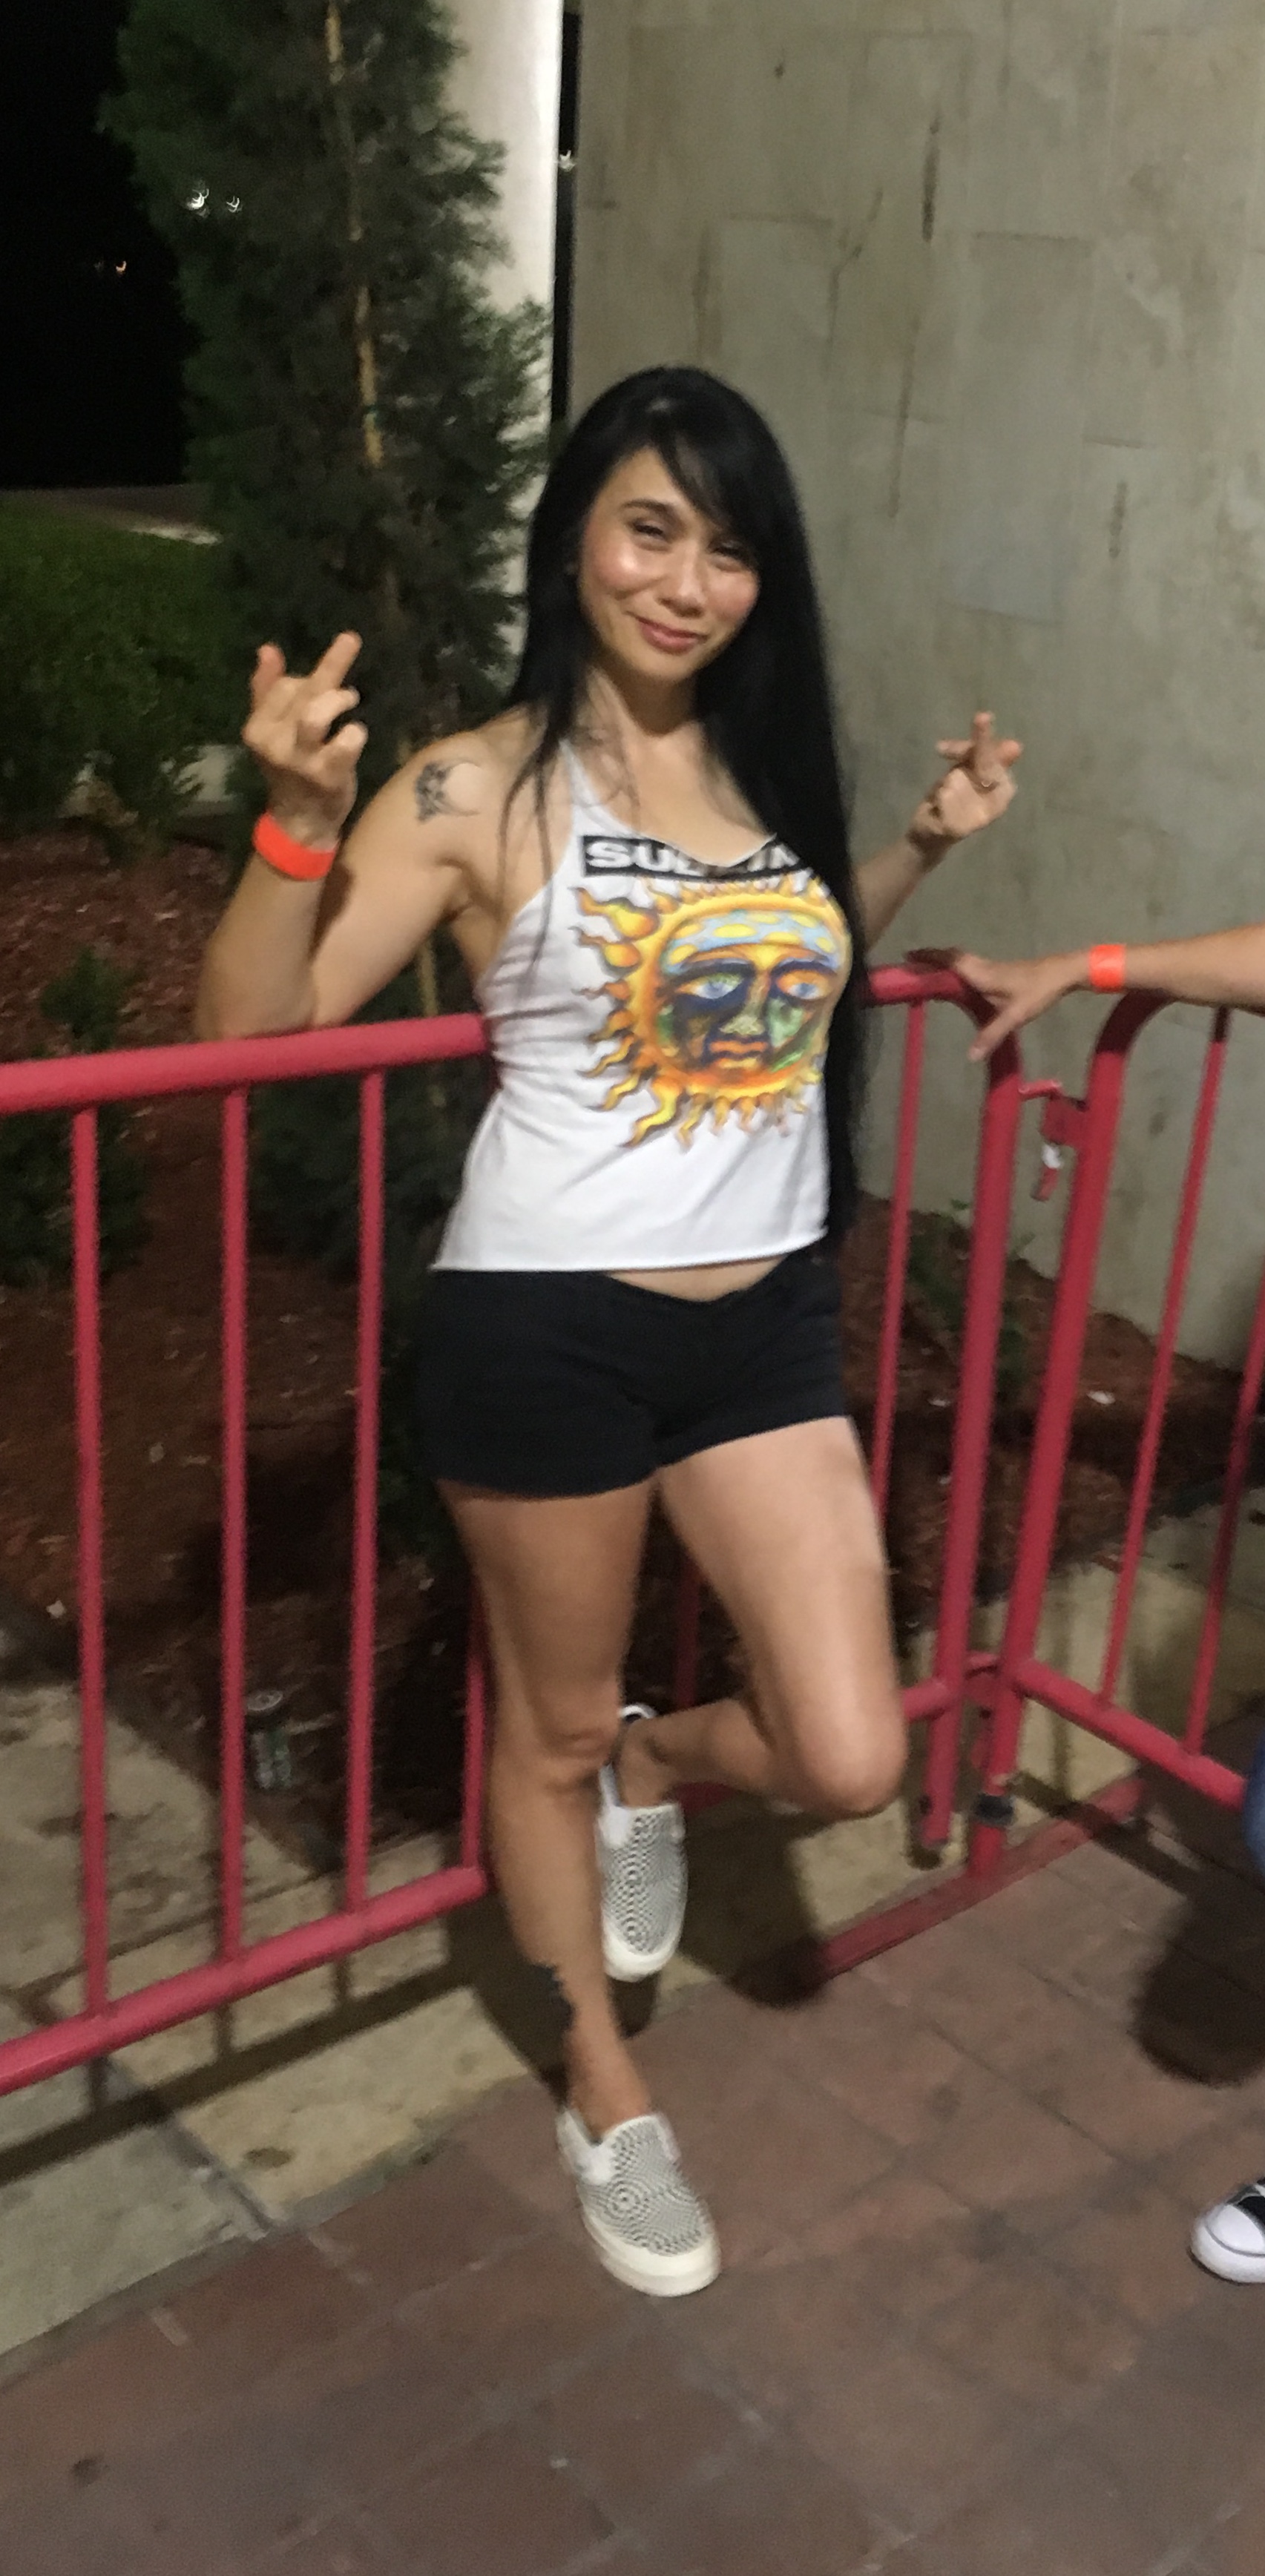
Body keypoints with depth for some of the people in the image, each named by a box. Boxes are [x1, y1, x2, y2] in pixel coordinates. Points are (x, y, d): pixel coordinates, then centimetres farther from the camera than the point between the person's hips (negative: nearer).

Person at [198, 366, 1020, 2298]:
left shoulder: (771, 767, 5)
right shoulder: (482, 790, -11)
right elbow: (252, 1023, -13)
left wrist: (924, 847, 13)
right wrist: (300, 818, -28)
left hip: (769, 1323, 5)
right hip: (548, 1328, -4)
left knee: (852, 1760, 1)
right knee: (553, 1728, 14)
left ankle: (652, 1772, 37)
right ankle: (606, 2098, 39)